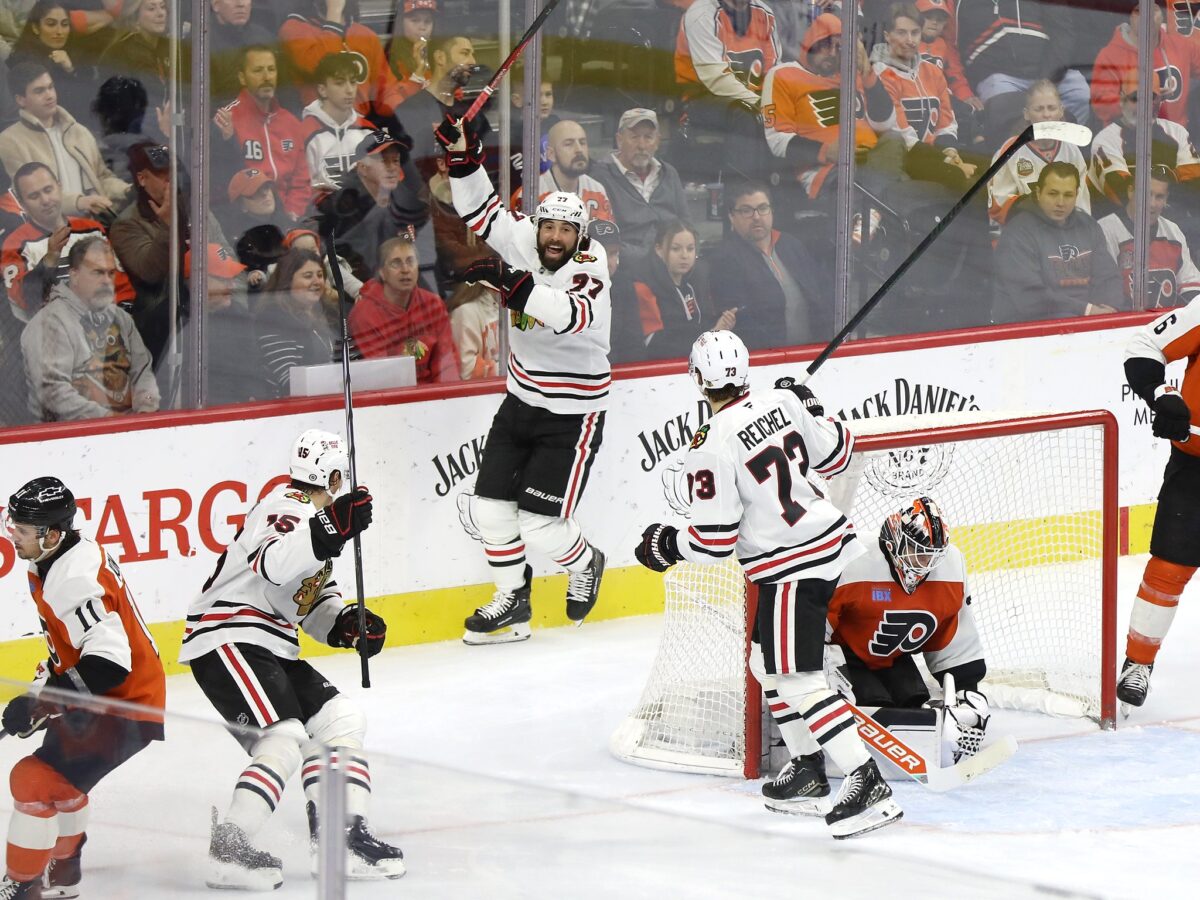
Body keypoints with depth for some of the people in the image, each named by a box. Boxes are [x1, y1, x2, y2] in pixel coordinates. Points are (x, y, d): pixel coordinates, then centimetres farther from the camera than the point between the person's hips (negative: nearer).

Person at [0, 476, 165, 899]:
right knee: (58, 776, 28)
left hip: (129, 705, -11)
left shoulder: (75, 578, -30)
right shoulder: (58, 556, 1)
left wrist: (39, 702, -35)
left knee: (35, 779, -15)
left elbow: (109, 662, -37)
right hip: (97, 695, 11)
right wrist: (47, 680, 16)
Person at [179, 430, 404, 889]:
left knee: (341, 721, 10)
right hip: (227, 641, -11)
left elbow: (316, 601, 22)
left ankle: (342, 838, 11)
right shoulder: (286, 510, -14)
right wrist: (330, 531, -48)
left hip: (269, 647, 11)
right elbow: (274, 564, -36)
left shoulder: (313, 517, 20)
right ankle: (228, 848, -22)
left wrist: (348, 625, 3)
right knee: (285, 741, -22)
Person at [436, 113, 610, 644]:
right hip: (521, 401, 6)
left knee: (539, 525, -8)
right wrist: (464, 158, -10)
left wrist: (515, 285, -49)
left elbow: (572, 313, -40)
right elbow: (481, 211, 5)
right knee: (488, 510, 2)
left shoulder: (588, 269, -19)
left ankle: (585, 565, 24)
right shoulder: (523, 245, -3)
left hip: (573, 414, -6)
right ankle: (513, 601, 19)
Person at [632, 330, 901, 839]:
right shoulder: (783, 402, 0)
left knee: (797, 679, -10)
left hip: (789, 568, -9)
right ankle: (807, 768, 28)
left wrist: (667, 544, 4)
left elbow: (715, 541, -16)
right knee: (768, 662, 22)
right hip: (831, 543, 9)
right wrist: (809, 409, 31)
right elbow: (834, 455, 14)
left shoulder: (711, 448, -19)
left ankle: (866, 782, -20)